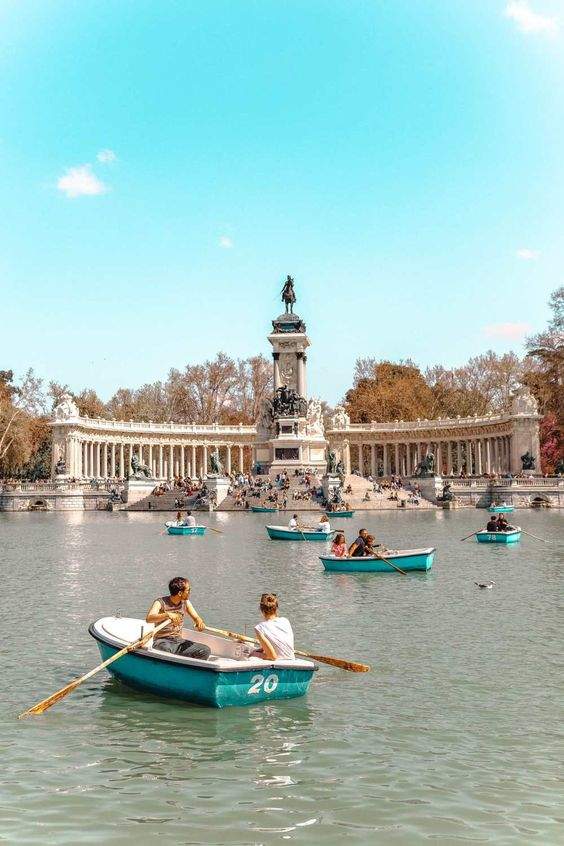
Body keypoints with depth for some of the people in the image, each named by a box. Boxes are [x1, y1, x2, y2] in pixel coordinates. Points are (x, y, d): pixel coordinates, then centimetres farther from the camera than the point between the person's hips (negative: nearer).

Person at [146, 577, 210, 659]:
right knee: (165, 650, -42)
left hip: (179, 641, 6)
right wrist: (167, 615, -43)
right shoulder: (161, 602, -11)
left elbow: (196, 617, 10)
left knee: (206, 651, -16)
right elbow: (148, 618, -27)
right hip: (162, 641, -6)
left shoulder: (185, 602, 7)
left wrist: (200, 622, -16)